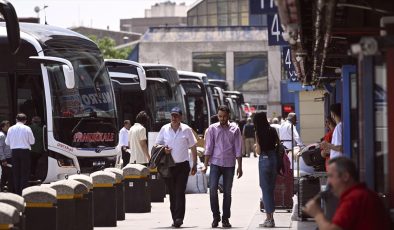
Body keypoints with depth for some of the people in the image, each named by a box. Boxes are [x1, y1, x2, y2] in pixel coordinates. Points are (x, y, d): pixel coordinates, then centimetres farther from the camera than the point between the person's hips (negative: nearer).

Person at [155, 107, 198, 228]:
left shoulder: (186, 130, 0)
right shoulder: (164, 129, 5)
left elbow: (193, 148, 7)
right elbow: (157, 144, 13)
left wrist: (194, 165, 5)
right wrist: (163, 149, -10)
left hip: (182, 165, -2)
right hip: (168, 166, 2)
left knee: (180, 192, -10)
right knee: (172, 193, 7)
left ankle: (179, 218, -15)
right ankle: (175, 218, 13)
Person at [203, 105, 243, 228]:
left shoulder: (235, 129, 4)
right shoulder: (212, 128, 4)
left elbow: (238, 149, 5)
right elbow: (208, 148, 4)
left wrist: (239, 166, 1)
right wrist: (205, 165, -2)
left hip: (229, 164, 0)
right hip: (215, 163, 0)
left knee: (227, 192, 4)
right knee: (213, 189, -12)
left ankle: (225, 218, 12)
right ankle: (216, 216, 1)